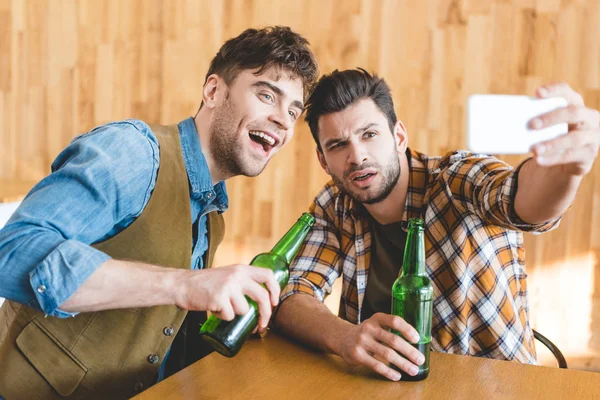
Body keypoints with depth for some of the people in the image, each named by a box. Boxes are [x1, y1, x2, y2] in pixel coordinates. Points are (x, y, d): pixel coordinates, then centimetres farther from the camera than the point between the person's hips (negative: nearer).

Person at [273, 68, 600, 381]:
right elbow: (291, 299, -9)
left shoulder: (459, 179, -13)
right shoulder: (334, 208, -2)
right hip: (385, 383, 3)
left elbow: (523, 201, -33)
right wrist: (343, 336, -29)